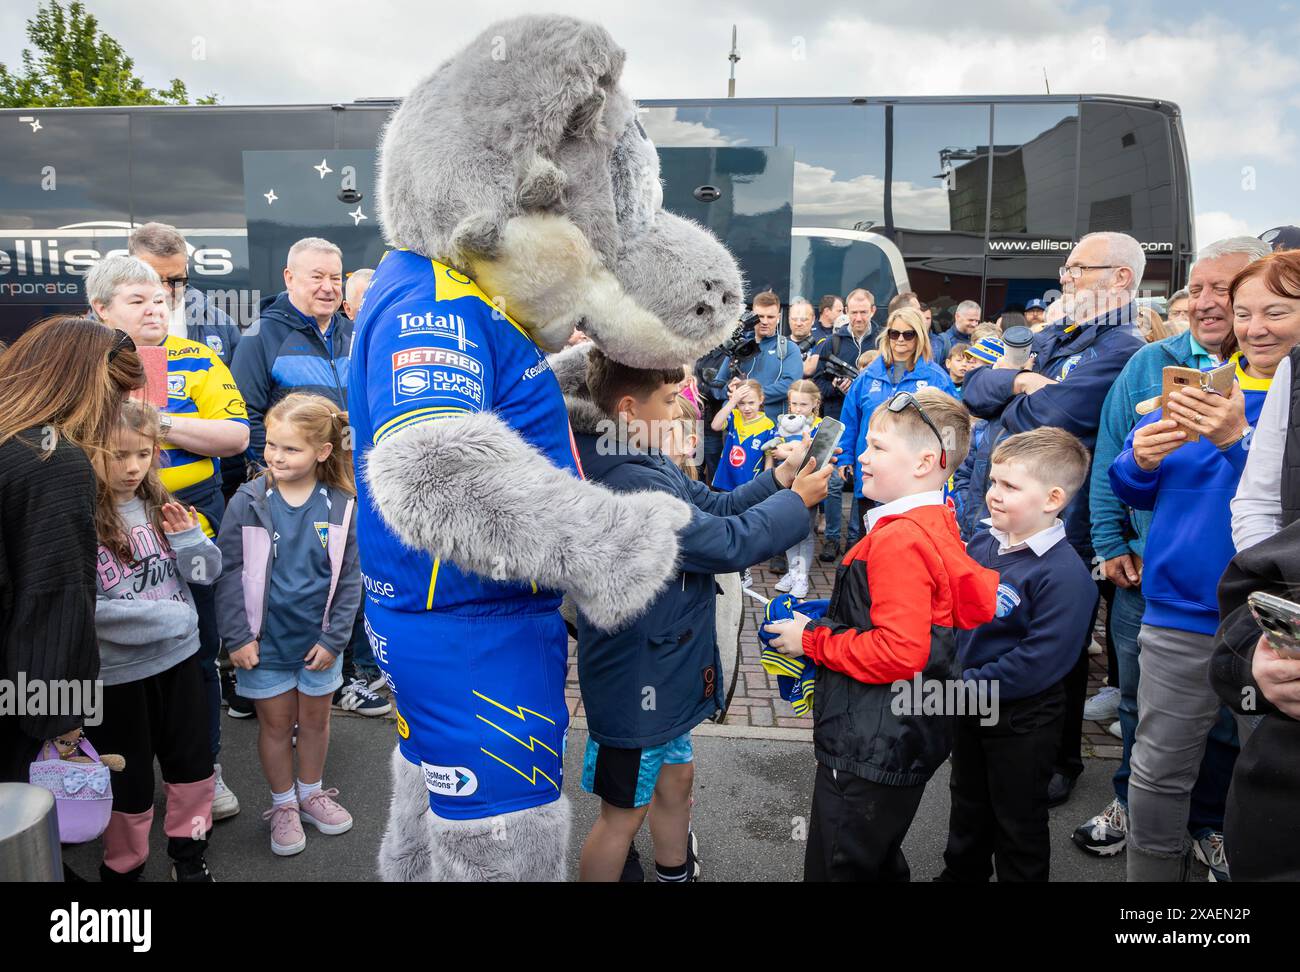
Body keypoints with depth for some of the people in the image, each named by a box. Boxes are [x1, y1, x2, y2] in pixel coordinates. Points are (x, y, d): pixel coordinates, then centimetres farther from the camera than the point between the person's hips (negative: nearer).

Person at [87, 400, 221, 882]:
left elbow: (207, 574, 1)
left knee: (193, 762, 18)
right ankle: (122, 866, 37)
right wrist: (163, 617, -21)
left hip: (178, 659, 4)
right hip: (117, 671, -4)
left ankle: (189, 851, 40)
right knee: (130, 779, 13)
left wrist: (188, 538, -17)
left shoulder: (161, 508, -3)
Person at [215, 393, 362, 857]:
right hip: (265, 639, -1)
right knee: (276, 722, 13)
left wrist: (334, 638, -6)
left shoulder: (341, 505, -10)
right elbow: (229, 573, -7)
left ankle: (311, 793, 40)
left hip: (320, 640, 1)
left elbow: (349, 578, -4)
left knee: (315, 717, 17)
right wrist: (238, 637, -9)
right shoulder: (248, 503, -12)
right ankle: (283, 804, 33)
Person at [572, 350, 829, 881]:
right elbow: (726, 543, -25)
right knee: (624, 812, 9)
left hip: (664, 664, 10)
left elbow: (712, 509, 8)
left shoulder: (643, 462, 3)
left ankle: (676, 871, 45)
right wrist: (798, 501, -12)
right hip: (636, 677, -10)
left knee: (675, 778, 26)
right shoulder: (629, 483, -30)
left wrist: (779, 477, -4)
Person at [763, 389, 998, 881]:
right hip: (901, 740, 10)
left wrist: (812, 641, -16)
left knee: (837, 866, 6)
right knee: (879, 861, 27)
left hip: (872, 746, -10)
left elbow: (899, 652, -30)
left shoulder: (898, 540, -24)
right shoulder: (938, 525, 5)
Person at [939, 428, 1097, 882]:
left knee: (1017, 822, 13)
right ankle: (961, 872, 47)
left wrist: (971, 685, -24)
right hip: (968, 706, 7)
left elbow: (1039, 660, -27)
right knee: (968, 805, 27)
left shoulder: (1065, 575, -25)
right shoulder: (982, 545, -2)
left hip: (1021, 719, -7)